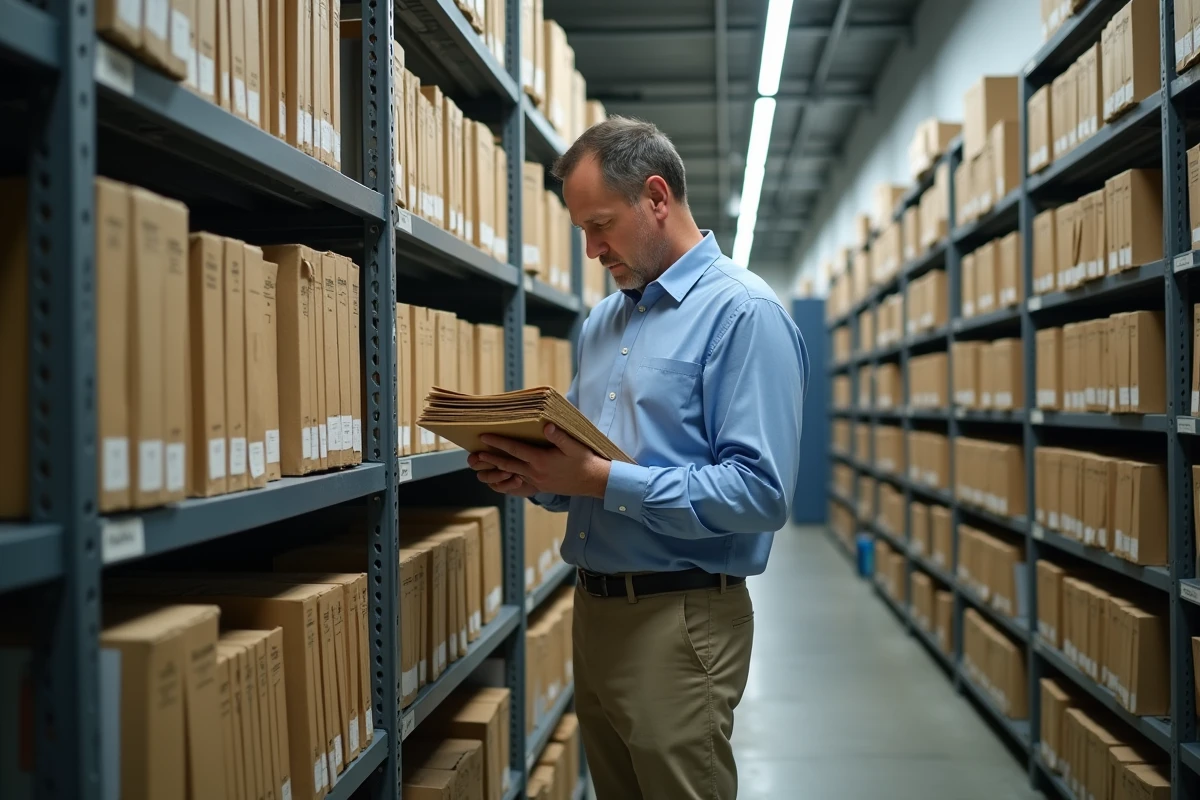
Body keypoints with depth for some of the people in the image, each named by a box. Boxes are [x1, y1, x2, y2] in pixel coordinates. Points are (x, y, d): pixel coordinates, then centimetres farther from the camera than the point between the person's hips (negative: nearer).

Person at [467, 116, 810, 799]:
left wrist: (604, 481, -23)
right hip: (594, 607, 8)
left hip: (679, 619, -8)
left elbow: (761, 492, -22)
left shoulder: (743, 312, -13)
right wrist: (535, 477, -3)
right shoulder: (603, 320, 14)